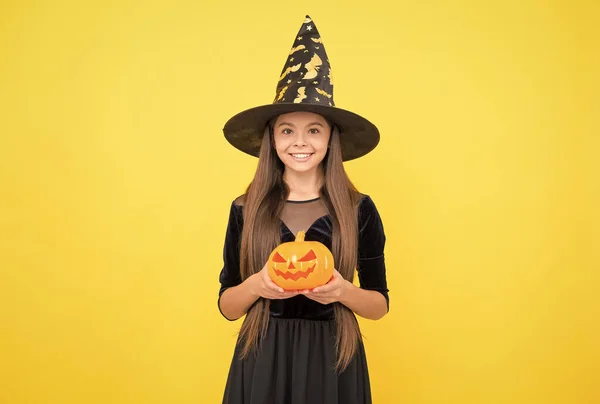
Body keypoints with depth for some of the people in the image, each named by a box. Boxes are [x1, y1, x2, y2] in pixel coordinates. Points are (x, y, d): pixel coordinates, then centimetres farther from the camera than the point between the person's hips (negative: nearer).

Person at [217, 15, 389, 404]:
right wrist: (255, 285, -18)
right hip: (262, 362, 1)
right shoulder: (245, 210, -4)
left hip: (332, 362, 0)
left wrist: (343, 291, -18)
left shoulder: (360, 210, -6)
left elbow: (380, 305, 1)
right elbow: (227, 306, 2)